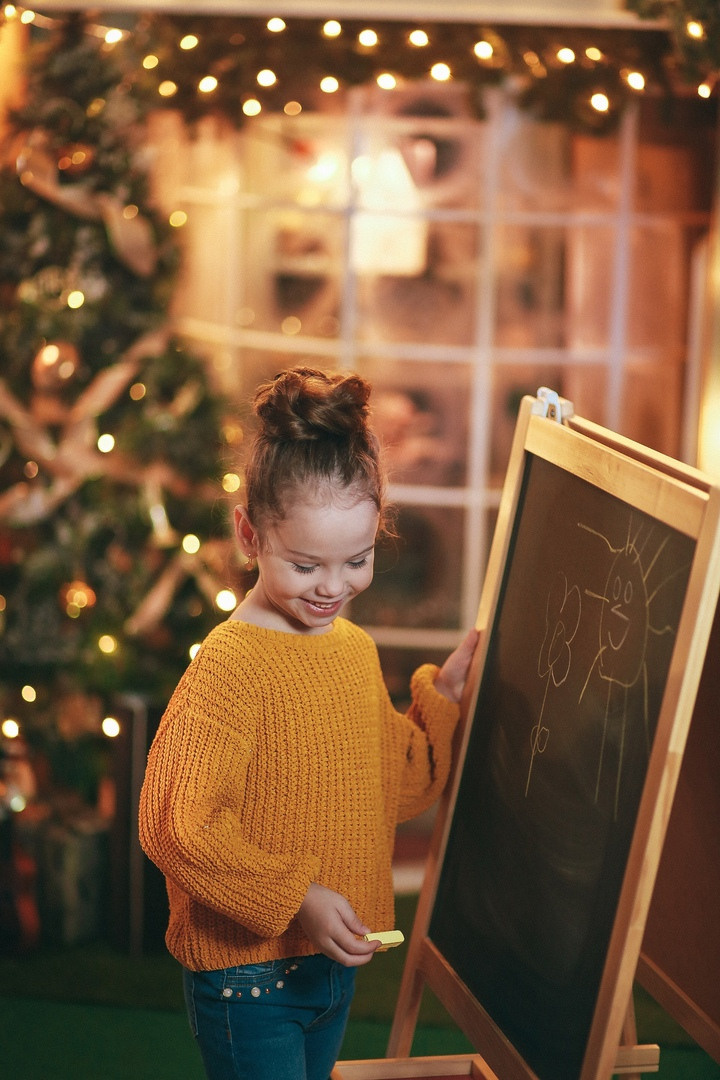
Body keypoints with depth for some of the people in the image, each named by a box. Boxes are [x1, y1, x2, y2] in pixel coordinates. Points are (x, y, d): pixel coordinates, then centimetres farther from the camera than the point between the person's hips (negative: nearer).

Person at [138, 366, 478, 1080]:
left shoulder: (356, 649, 7)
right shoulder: (231, 662, -20)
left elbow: (394, 786, 17)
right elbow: (178, 824, -24)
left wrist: (442, 697, 6)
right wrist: (294, 899, -23)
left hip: (332, 961, 8)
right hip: (245, 971, -8)